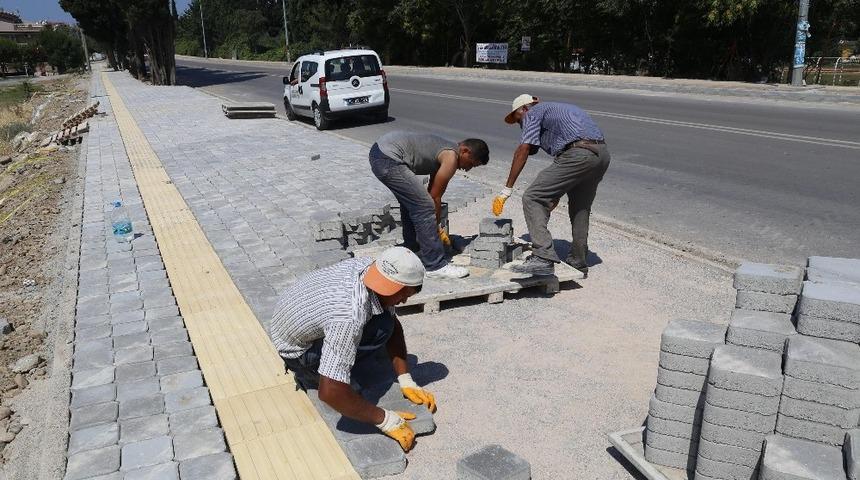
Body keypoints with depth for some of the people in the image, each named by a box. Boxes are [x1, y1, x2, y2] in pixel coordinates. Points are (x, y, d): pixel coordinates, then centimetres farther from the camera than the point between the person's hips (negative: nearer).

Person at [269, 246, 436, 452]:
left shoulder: (367, 266, -17)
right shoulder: (350, 318, -40)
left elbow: (394, 325, -4)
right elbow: (329, 392, -40)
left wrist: (406, 381, -7)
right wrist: (385, 420, -28)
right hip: (293, 353, -7)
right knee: (381, 328, -25)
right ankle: (310, 376, -7)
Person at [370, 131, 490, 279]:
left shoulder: (444, 151, 21)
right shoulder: (451, 157, -7)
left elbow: (431, 193, 26)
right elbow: (435, 197, -3)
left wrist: (436, 228, 29)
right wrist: (437, 228, 11)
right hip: (389, 160, -11)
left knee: (410, 202, 25)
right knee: (424, 207, -8)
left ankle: (411, 250, 39)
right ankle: (436, 266, -2)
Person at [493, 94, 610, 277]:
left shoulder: (533, 113, 10)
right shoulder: (560, 109, 35)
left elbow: (523, 151, -3)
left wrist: (507, 190, -2)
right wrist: (555, 194, 38)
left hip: (578, 154, -9)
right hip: (602, 153, 9)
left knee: (532, 198, -7)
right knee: (580, 208, 23)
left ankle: (543, 258, -16)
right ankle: (578, 262, 33)